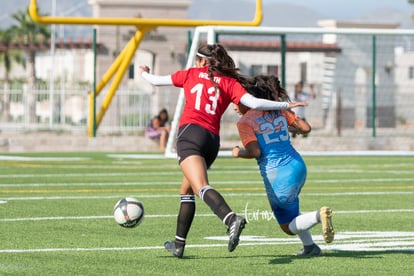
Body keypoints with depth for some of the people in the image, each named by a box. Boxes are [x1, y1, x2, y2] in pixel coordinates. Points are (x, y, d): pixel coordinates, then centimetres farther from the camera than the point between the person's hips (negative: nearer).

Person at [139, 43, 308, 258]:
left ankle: (232, 219, -49)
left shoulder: (191, 74, 14)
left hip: (190, 131, -5)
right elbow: (254, 103, 0)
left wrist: (144, 72, 47)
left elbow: (156, 81, 25)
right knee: (186, 190, 23)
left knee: (201, 187, -23)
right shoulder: (229, 83, 15)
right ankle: (179, 244, 26)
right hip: (213, 140, 5)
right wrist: (287, 105, 7)